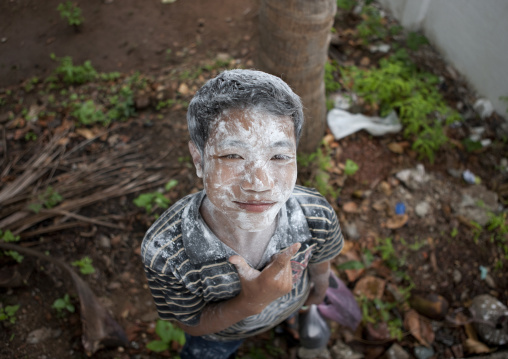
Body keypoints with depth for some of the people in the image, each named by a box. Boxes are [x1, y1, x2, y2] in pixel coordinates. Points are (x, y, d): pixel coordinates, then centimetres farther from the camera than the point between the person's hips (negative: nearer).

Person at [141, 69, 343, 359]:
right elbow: (193, 324, -22)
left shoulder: (317, 216, -36)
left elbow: (319, 260, -12)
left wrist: (320, 290, 10)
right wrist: (251, 302, -40)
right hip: (219, 324, -1)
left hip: (291, 304, 2)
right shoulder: (163, 252, -42)